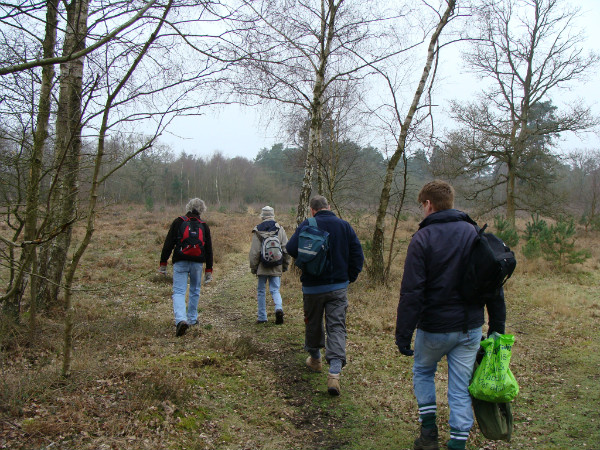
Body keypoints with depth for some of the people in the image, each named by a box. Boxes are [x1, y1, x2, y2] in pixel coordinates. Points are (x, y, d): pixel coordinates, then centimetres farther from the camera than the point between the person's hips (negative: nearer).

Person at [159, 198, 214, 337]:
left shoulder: (178, 222, 2)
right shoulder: (204, 226, 9)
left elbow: (168, 244, -2)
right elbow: (209, 250, 10)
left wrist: (163, 263, 3)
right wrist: (208, 270, 15)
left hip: (180, 262, -2)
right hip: (197, 263, 2)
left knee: (179, 292, -5)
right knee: (195, 291, 18)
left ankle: (181, 319, -24)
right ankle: (192, 319, 27)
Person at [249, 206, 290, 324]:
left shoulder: (257, 231, -7)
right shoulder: (280, 229, -1)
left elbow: (254, 252, -5)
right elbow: (286, 249, 2)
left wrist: (253, 267, 5)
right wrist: (285, 265, 12)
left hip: (262, 267, -1)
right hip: (276, 267, 1)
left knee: (261, 291, 11)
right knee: (275, 290, 9)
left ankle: (262, 317, 16)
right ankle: (279, 308, -17)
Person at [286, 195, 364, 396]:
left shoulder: (306, 226, -8)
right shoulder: (344, 225, 1)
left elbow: (291, 249, -18)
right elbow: (357, 253, 0)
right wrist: (350, 276, 8)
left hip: (313, 287, -1)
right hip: (339, 286, 1)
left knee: (313, 324, 18)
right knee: (337, 327, -1)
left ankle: (315, 359, 38)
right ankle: (335, 372, -15)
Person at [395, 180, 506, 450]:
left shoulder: (422, 238, -12)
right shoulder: (475, 233, 1)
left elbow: (411, 292, -17)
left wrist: (403, 335, -13)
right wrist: (497, 325, 11)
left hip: (434, 327, -3)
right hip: (470, 327, 3)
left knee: (423, 371, 21)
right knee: (461, 387, 11)